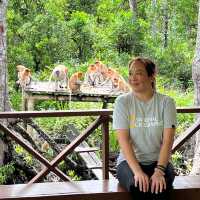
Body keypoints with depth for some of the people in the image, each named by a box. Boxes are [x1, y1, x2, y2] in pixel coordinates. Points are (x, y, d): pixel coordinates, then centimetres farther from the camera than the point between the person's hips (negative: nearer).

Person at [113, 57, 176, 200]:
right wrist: (137, 171, -23)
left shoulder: (166, 102, 0)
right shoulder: (122, 102, -1)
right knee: (137, 186, -33)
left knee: (161, 187, -32)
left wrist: (159, 171, -23)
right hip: (130, 161, 0)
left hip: (159, 161, 0)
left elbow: (167, 141, -8)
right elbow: (123, 140, -10)